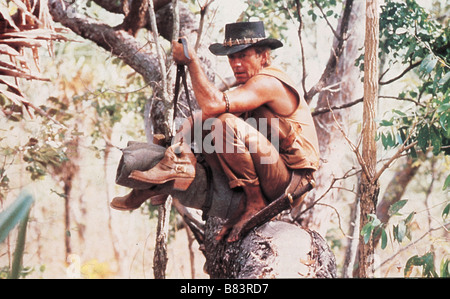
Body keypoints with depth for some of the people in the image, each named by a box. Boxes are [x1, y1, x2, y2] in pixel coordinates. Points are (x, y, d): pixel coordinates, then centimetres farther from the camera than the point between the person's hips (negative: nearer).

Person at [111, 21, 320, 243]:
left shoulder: (268, 82, -14)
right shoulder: (249, 85, 18)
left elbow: (213, 104, -28)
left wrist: (192, 60, -17)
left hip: (291, 181, -9)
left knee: (228, 124, -32)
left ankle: (254, 201, -21)